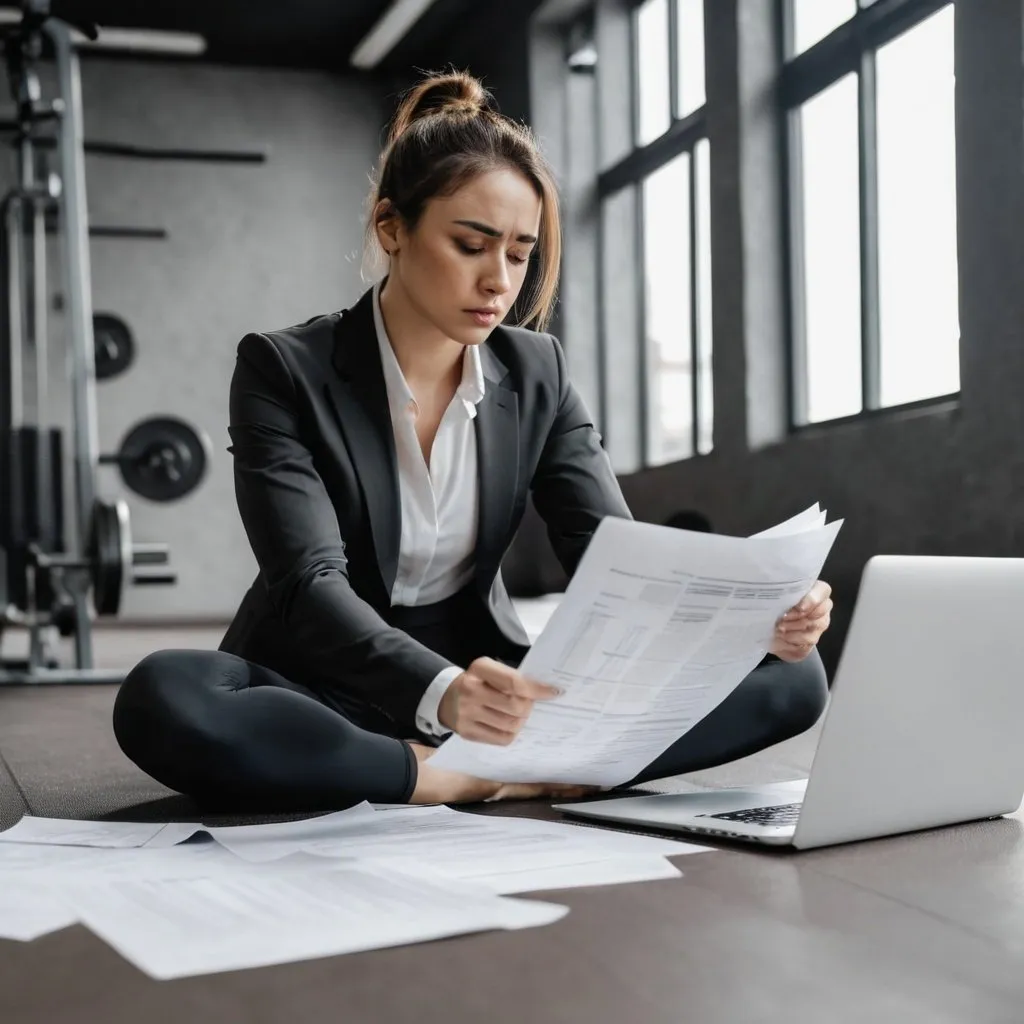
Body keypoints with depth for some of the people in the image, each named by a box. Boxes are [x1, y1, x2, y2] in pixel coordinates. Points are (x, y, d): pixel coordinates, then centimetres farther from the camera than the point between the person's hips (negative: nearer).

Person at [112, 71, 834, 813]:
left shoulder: (537, 375, 2)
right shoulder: (283, 371, -11)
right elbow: (311, 585, -23)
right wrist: (440, 693, -43)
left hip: (486, 691, 3)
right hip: (329, 694, -3)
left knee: (789, 674, -14)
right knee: (163, 701, -37)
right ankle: (514, 778, -30)